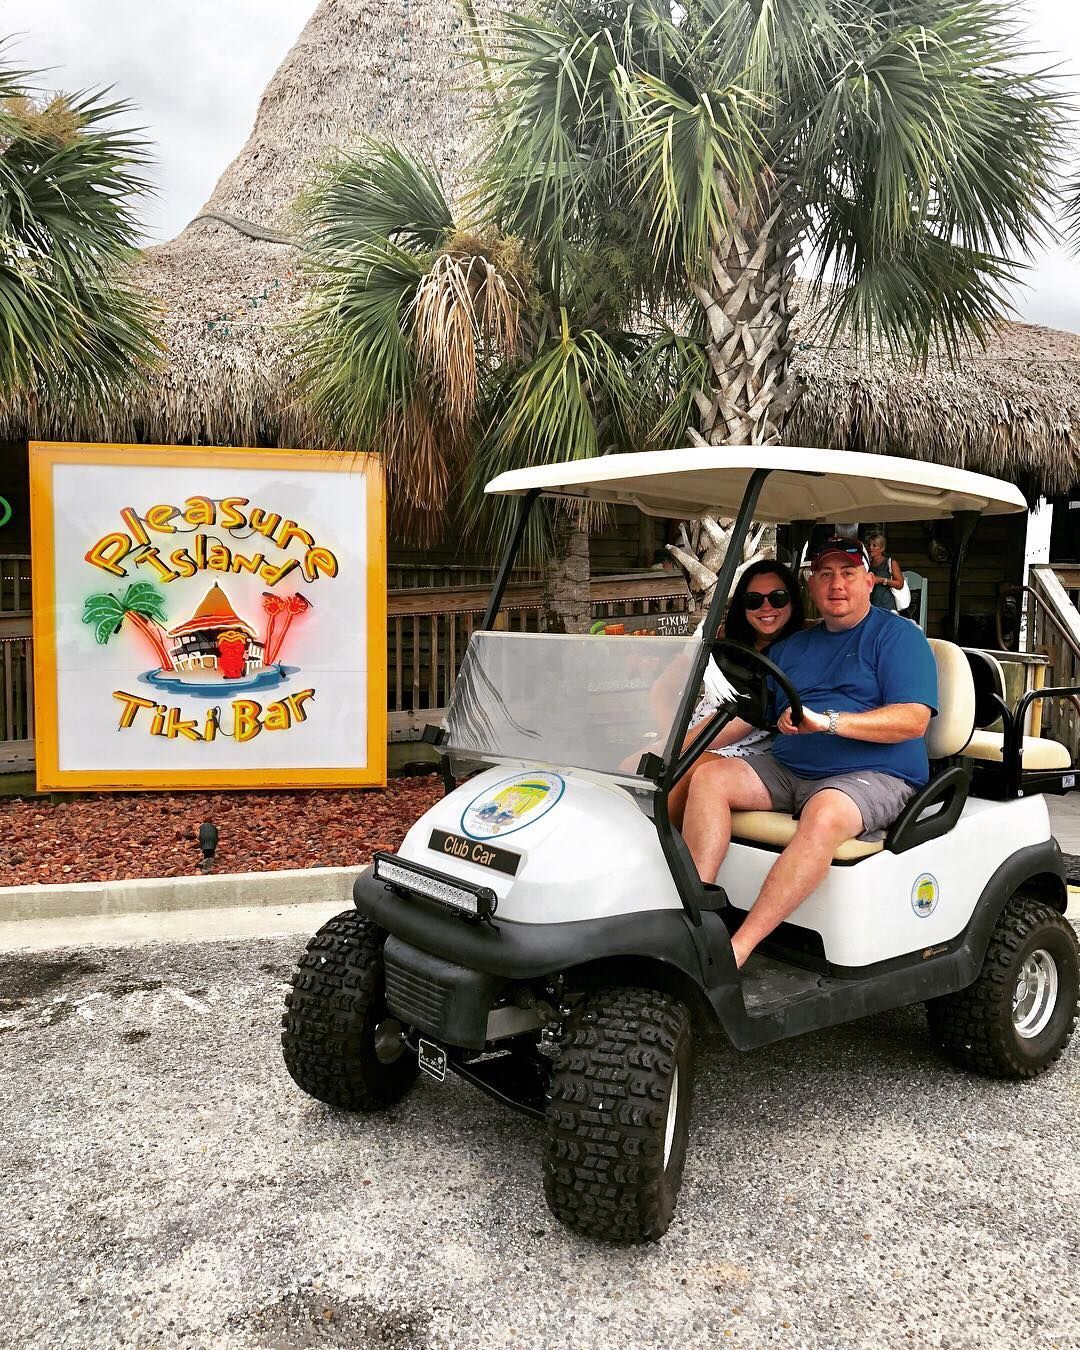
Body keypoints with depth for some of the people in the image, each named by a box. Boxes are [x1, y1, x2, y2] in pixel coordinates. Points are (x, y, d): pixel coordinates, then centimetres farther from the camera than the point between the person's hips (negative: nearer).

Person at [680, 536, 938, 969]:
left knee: (824, 815, -37)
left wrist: (827, 721, -25)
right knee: (709, 776, -16)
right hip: (786, 769, 6)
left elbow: (913, 719, -12)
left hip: (872, 775, -6)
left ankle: (737, 949, -38)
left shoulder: (898, 636, 3)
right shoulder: (791, 647, 22)